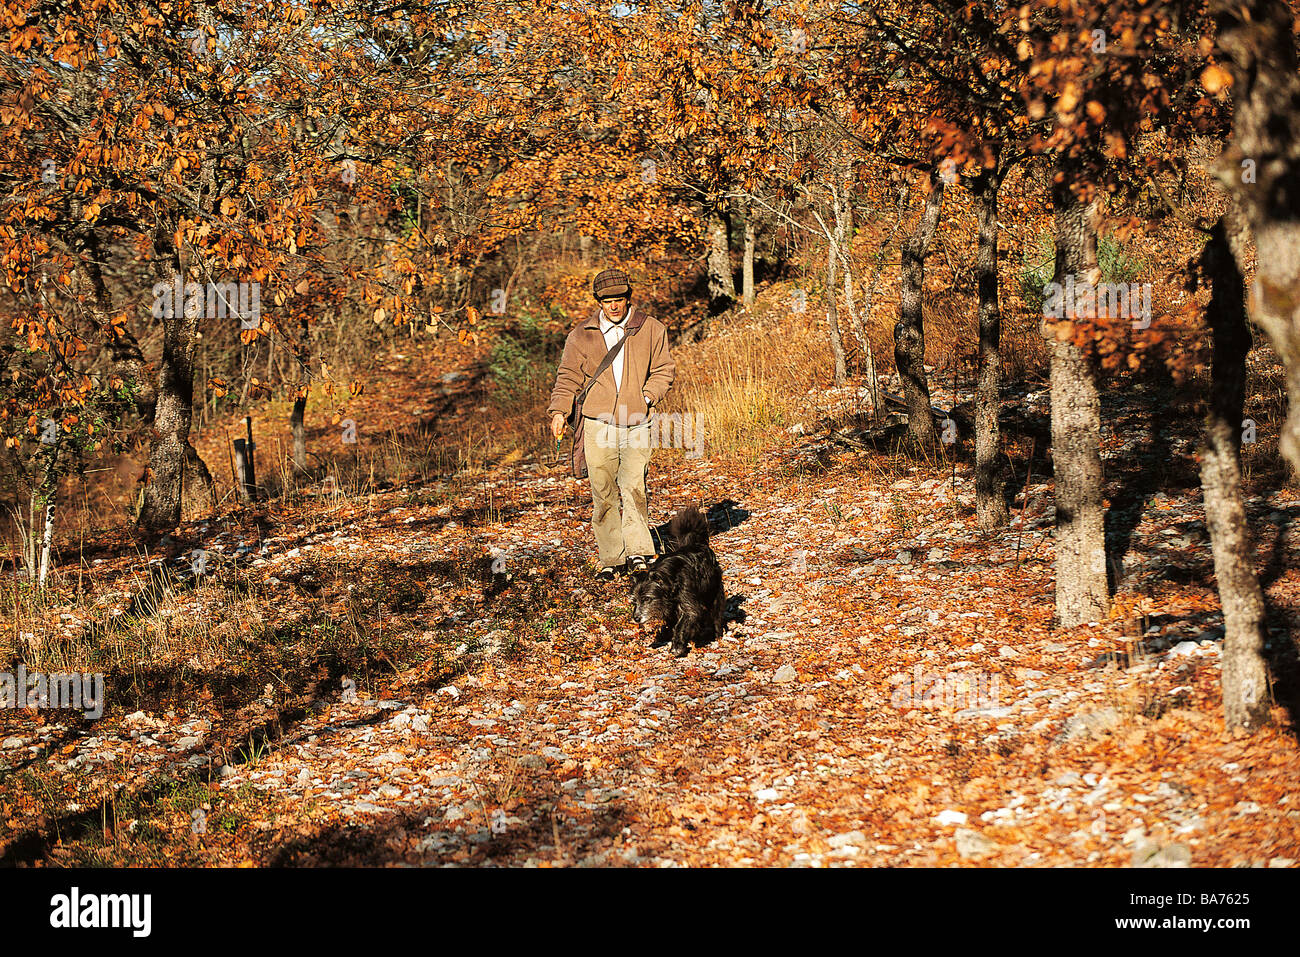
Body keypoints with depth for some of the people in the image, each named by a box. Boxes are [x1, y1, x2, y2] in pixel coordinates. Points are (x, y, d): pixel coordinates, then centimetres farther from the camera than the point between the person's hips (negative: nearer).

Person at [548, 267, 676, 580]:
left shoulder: (651, 330, 8)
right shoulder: (582, 335, 8)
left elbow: (663, 370, 12)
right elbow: (568, 376, 10)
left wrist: (647, 396, -5)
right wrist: (559, 411, -5)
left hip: (635, 424, 0)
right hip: (598, 424, 1)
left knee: (634, 487, -10)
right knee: (603, 493, -1)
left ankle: (638, 550, -4)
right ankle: (611, 558, 4)